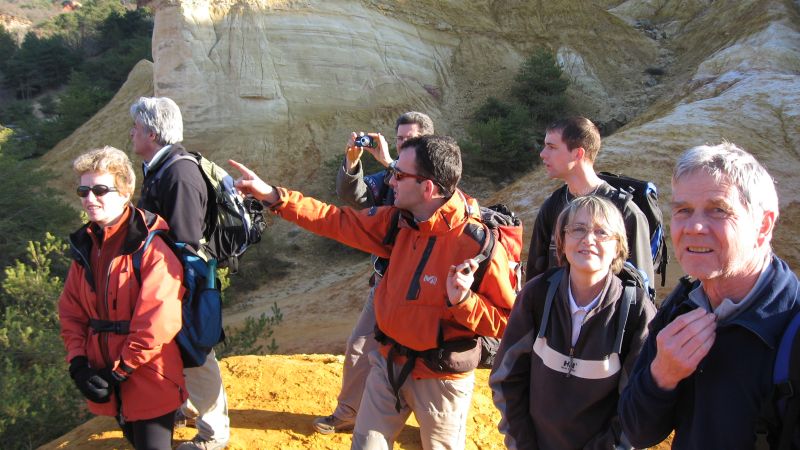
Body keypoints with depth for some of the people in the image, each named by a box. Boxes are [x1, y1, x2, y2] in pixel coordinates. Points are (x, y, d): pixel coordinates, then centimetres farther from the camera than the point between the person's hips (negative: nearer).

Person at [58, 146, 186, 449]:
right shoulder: (85, 243, 5)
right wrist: (78, 364, -5)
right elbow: (70, 310, 7)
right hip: (107, 380, 7)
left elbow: (158, 320, -22)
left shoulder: (152, 243, -18)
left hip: (150, 380, -6)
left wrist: (120, 371, -16)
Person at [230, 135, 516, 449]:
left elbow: (506, 322, -18)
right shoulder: (398, 220, -5)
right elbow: (341, 222, 2)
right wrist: (273, 196, 0)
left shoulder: (479, 243, -24)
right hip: (389, 364, 5)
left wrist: (463, 301, -35)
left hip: (441, 376, -5)